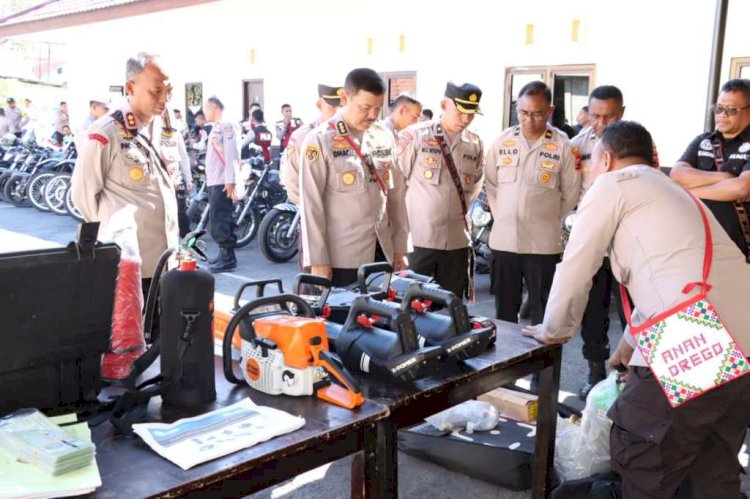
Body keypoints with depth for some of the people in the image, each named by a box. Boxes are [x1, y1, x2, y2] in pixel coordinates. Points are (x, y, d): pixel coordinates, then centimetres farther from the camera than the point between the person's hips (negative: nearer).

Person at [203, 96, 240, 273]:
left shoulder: (226, 126, -9)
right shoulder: (215, 128, 19)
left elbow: (231, 154, -17)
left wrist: (230, 180, -23)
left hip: (222, 182, -10)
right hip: (213, 181, 10)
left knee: (219, 221, -12)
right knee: (218, 220, 12)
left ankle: (228, 257, -10)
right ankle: (225, 253, 19)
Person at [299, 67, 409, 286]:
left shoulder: (385, 137, 8)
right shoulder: (319, 141, -7)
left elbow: (396, 195, 11)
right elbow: (311, 205, -9)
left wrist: (400, 248, 10)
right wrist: (318, 260, -10)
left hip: (383, 253, 5)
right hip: (341, 257, -5)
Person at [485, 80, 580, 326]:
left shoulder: (562, 146, -5)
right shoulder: (502, 142, 3)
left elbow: (571, 193, 3)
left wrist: (550, 220, 3)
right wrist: (502, 217, 8)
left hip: (543, 242, -2)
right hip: (503, 239, 3)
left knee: (542, 311, 5)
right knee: (505, 308, 13)